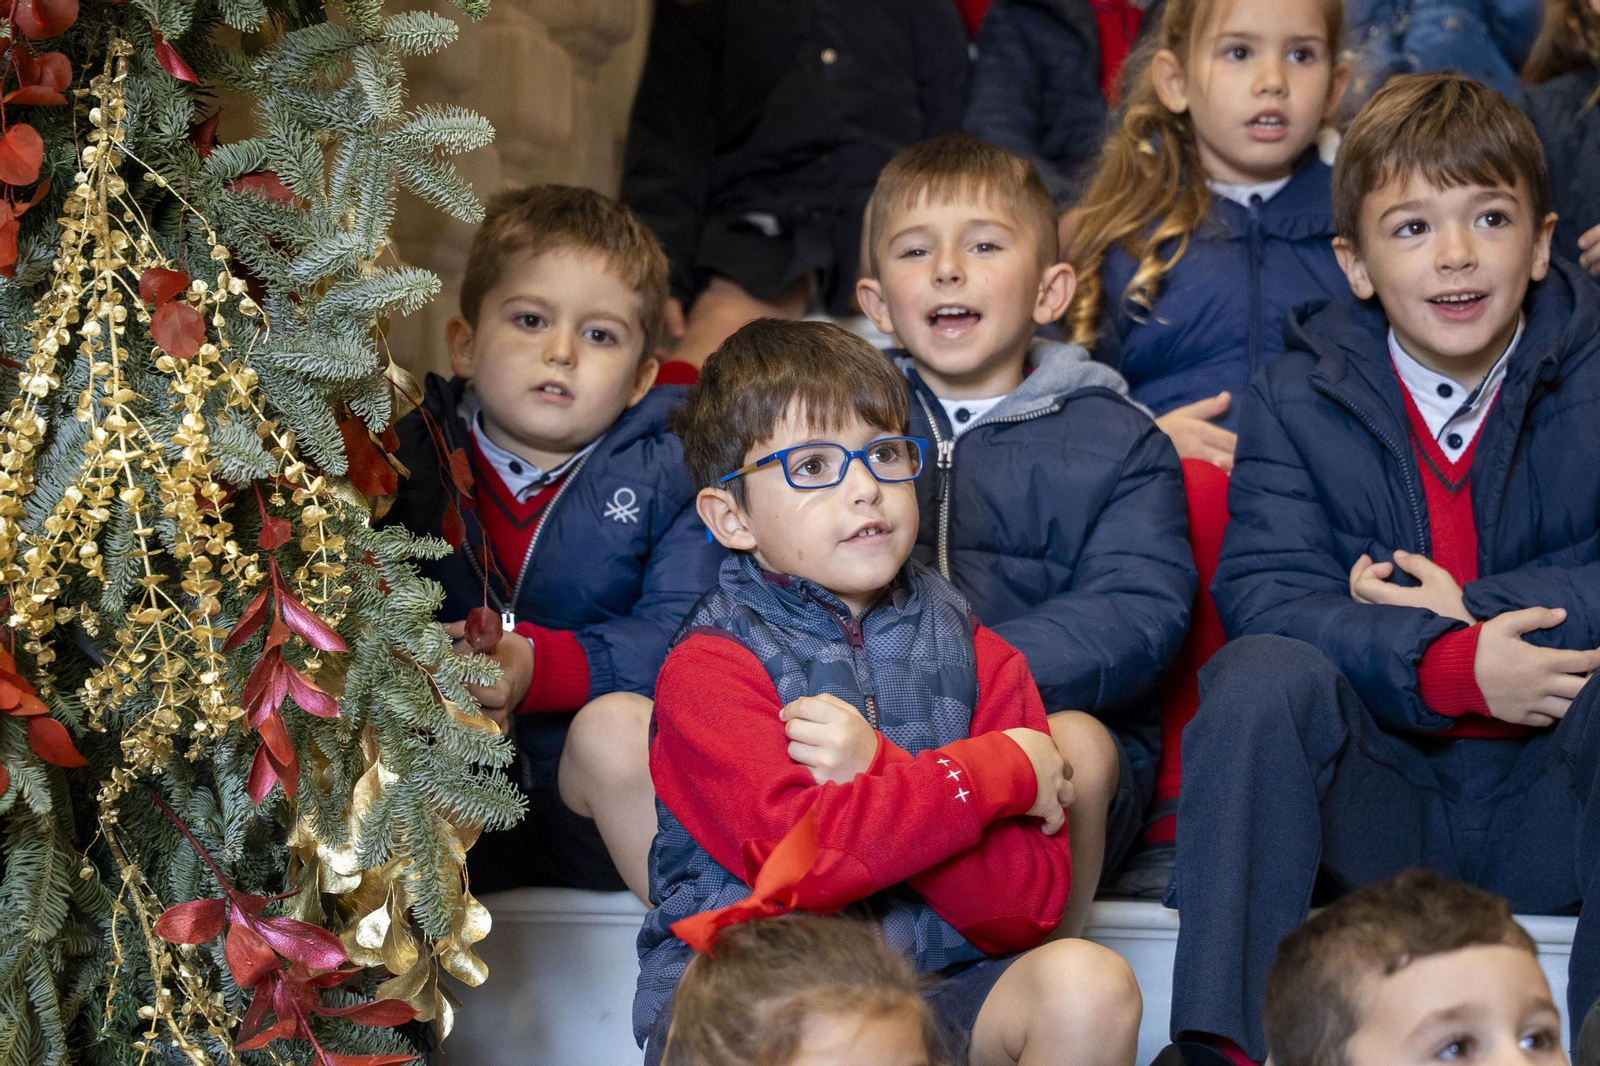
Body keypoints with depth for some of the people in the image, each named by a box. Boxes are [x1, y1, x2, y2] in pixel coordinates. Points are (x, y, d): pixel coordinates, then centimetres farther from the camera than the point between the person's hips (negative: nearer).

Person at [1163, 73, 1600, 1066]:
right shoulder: (1299, 398, 3)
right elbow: (1263, 592, -12)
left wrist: (1472, 608, -19)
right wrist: (1448, 667, -26)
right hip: (1373, 806, 1)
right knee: (1265, 674, -28)